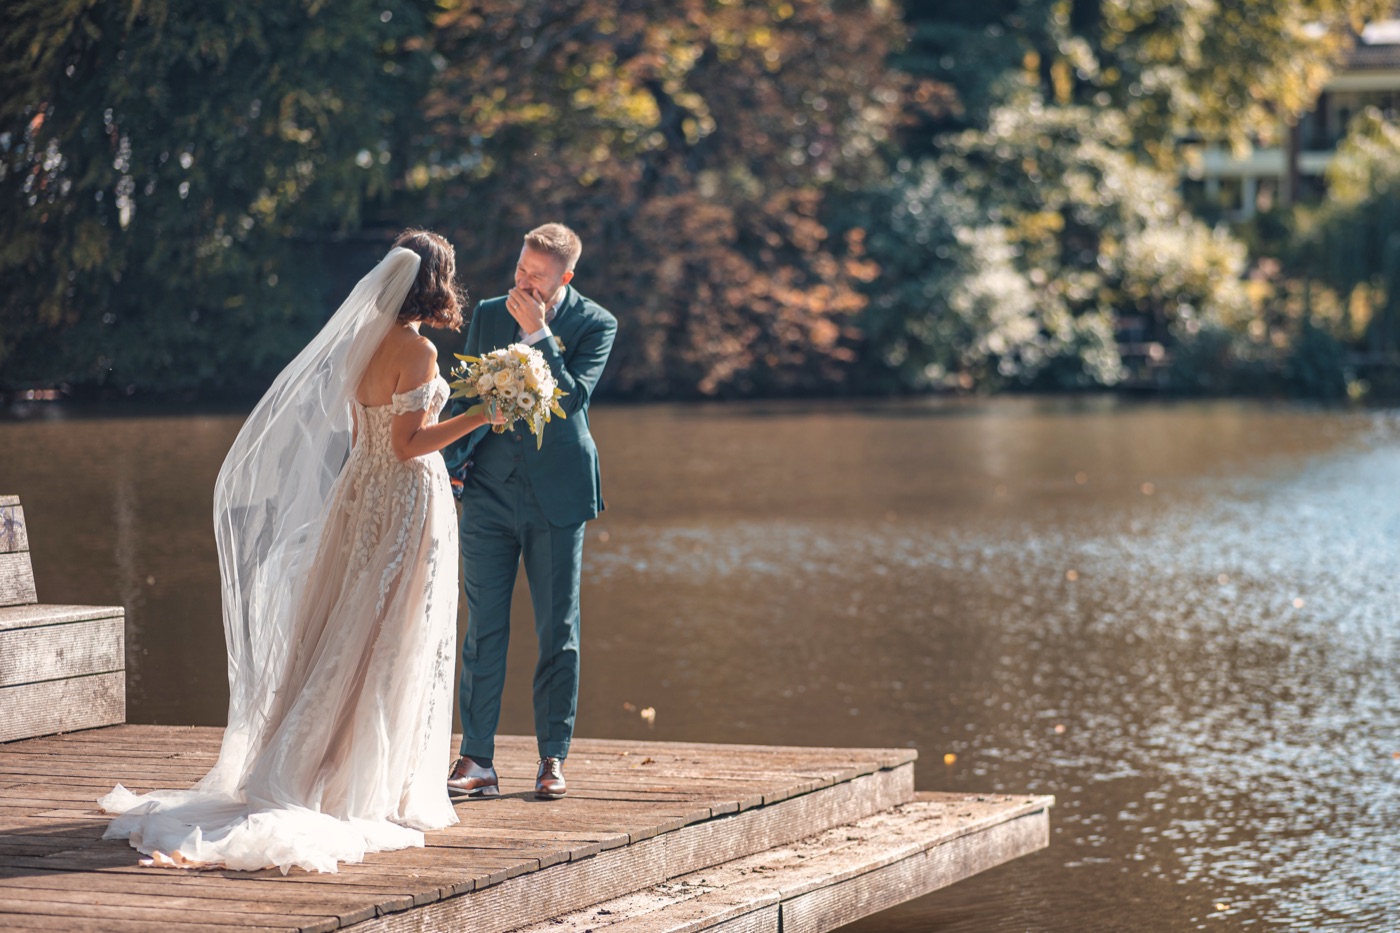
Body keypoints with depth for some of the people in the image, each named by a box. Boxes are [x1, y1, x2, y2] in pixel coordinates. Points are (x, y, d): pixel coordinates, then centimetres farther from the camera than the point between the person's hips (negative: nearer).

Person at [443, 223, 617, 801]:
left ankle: (553, 759, 11)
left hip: (557, 493, -2)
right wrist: (449, 460, 1)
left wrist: (539, 335, -19)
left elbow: (572, 399, -15)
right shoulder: (489, 315, 7)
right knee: (483, 629, 0)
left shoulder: (593, 325, -3)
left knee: (558, 632, 3)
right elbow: (467, 396, 14)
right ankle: (477, 761, 2)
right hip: (490, 493, 2)